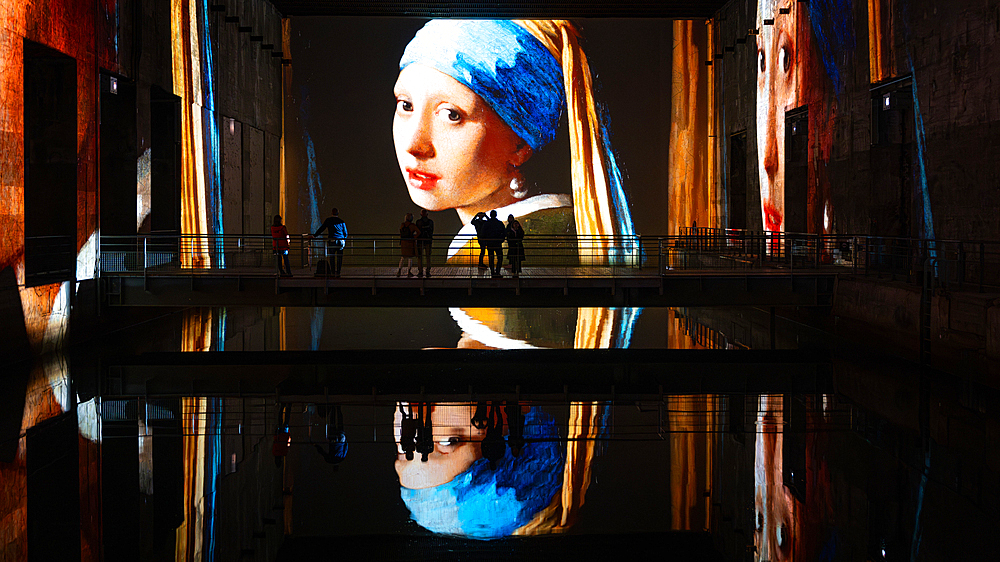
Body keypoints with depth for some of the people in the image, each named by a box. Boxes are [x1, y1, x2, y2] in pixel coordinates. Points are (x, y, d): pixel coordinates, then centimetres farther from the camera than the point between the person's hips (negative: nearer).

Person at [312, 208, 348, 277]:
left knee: (332, 258, 5)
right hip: (341, 241, 2)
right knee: (339, 257, 7)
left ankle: (333, 273, 2)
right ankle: (338, 273, 4)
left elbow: (321, 229, 5)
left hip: (332, 241, -2)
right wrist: (345, 240, 27)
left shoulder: (328, 220, 3)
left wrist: (314, 235, 12)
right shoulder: (341, 221, 8)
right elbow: (345, 232, 13)